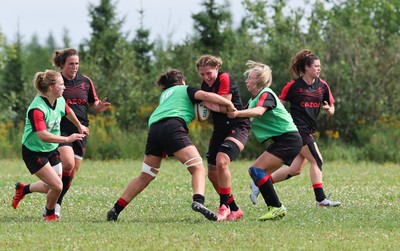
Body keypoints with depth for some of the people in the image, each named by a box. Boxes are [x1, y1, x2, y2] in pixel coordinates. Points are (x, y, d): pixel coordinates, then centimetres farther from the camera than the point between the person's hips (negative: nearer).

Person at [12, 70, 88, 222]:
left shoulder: (60, 101, -5)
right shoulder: (37, 109, -30)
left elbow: (68, 112, 20)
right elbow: (43, 135, -39)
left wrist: (80, 126, 35)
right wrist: (67, 139, -40)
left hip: (51, 150, 8)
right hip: (34, 153, -8)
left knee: (51, 187, 13)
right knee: (57, 186, -13)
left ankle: (23, 189, 40)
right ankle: (50, 214, 16)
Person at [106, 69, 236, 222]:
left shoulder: (165, 94, 39)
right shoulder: (186, 89, 21)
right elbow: (205, 96, 3)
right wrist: (229, 104, 10)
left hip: (154, 128, 6)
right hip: (173, 126, -6)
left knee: (145, 177, 17)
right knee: (198, 168, -12)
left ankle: (116, 209, 15)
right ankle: (198, 201, -39)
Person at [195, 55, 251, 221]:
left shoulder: (225, 78, -14)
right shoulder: (205, 84, 9)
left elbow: (223, 107, -21)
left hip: (238, 127, -9)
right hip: (220, 130, 9)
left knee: (221, 160, -30)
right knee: (212, 174, 5)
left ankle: (224, 207, -21)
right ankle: (234, 210, 17)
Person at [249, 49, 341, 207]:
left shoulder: (322, 86, 9)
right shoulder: (294, 86, -6)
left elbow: (331, 110, 13)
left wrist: (329, 109, -9)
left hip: (309, 131, 7)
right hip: (297, 128, -7)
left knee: (295, 169, 1)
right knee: (317, 160, -13)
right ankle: (320, 199, -9)